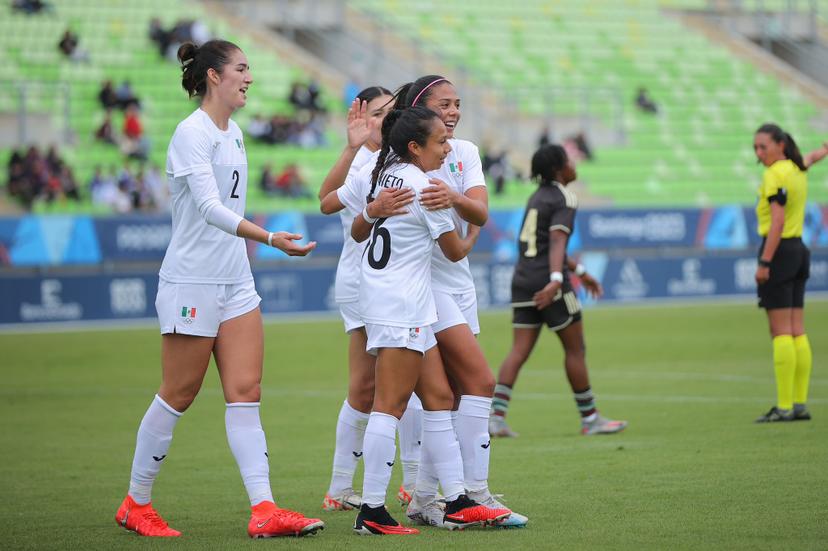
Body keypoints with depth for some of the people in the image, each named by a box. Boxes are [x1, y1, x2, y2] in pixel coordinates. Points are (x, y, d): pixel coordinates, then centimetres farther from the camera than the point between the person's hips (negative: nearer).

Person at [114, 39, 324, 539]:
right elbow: (208, 206, -27)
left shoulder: (233, 133, 12)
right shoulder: (193, 133, -15)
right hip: (192, 282, -8)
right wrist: (268, 237, -37)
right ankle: (136, 505, 15)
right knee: (178, 396, 1)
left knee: (246, 393, -2)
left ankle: (264, 511, -7)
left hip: (235, 282, 8)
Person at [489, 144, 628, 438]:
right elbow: (557, 242, -23)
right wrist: (556, 281, -35)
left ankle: (496, 415, -10)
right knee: (575, 349, 3)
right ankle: (590, 419, 10)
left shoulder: (537, 197, 19)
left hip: (523, 280, 8)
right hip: (549, 282, -8)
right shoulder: (563, 199, -8)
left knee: (519, 351, 2)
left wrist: (580, 272, 35)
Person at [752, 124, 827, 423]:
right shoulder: (797, 168, 11)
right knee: (797, 332, 7)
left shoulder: (775, 175, -14)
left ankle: (784, 407, -11)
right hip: (799, 250, 9)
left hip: (778, 251, -9)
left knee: (781, 333, -9)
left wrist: (764, 263, -21)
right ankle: (800, 404, 7)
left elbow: (778, 222, -20)